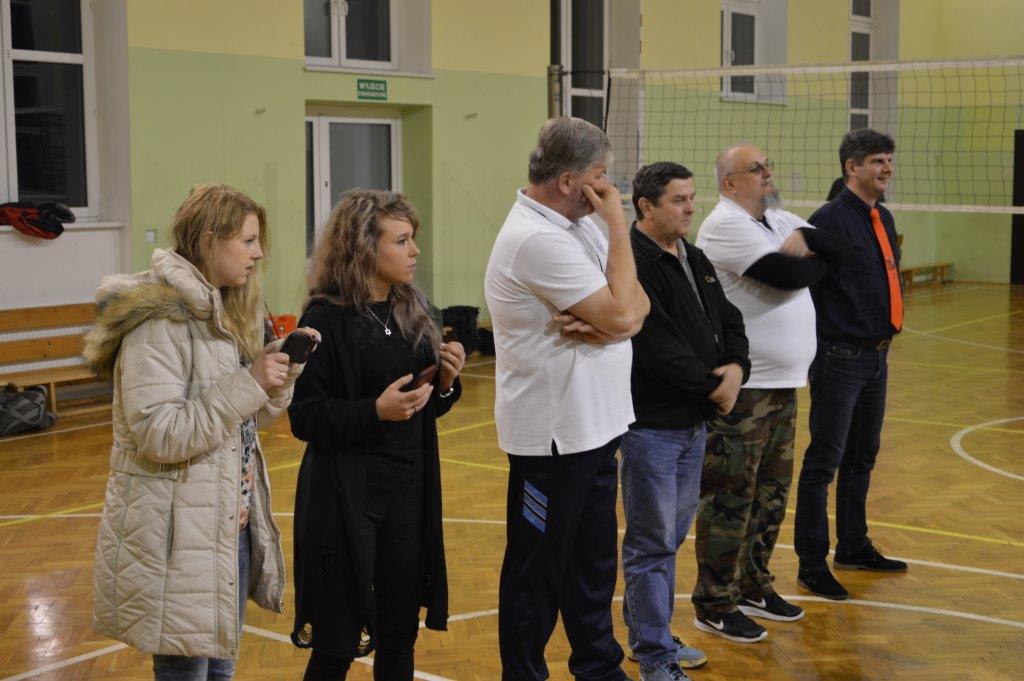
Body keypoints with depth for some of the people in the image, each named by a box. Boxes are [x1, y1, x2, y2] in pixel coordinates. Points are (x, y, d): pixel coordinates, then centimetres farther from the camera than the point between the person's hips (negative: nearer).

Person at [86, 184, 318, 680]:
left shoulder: (224, 313, 11)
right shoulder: (161, 320, -17)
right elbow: (158, 434, -23)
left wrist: (284, 367, -1)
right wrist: (248, 383, -23)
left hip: (232, 524, 9)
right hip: (179, 539, -9)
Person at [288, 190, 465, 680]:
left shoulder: (411, 310, 7)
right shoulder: (326, 317, -12)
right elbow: (304, 418, -14)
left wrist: (445, 383, -5)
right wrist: (375, 410, -26)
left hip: (409, 493, 6)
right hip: (346, 498, -6)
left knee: (400, 634, 13)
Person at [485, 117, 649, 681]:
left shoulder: (577, 225, 9)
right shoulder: (537, 238, -21)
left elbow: (637, 308, 4)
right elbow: (621, 315, -23)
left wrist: (601, 325, -18)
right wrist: (619, 225, -15)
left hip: (592, 427, 9)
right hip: (553, 436, -9)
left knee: (594, 561, 21)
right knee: (538, 571, 5)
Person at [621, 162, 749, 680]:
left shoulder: (695, 261, 13)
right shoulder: (632, 263, -17)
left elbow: (728, 320, 14)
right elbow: (656, 346, -25)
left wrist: (736, 366, -6)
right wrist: (712, 385, -16)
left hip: (693, 422, 9)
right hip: (651, 425, -9)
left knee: (672, 534, 18)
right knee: (652, 543, -1)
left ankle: (650, 634, 32)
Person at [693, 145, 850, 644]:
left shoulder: (777, 220, 14)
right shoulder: (726, 224, -14)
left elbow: (837, 249, 5)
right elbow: (787, 275, -23)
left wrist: (801, 242, -10)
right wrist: (796, 258, -4)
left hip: (783, 382, 9)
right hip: (741, 387, -9)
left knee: (771, 491, 17)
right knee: (730, 498, -2)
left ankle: (753, 586, 30)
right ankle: (715, 603, 9)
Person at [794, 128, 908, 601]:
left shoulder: (884, 220, 11)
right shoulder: (830, 220, -15)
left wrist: (885, 329, 14)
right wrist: (822, 341, -15)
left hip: (877, 355, 9)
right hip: (840, 359, -9)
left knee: (862, 459, 18)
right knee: (825, 462, -2)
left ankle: (853, 548, 32)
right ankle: (812, 564, 6)